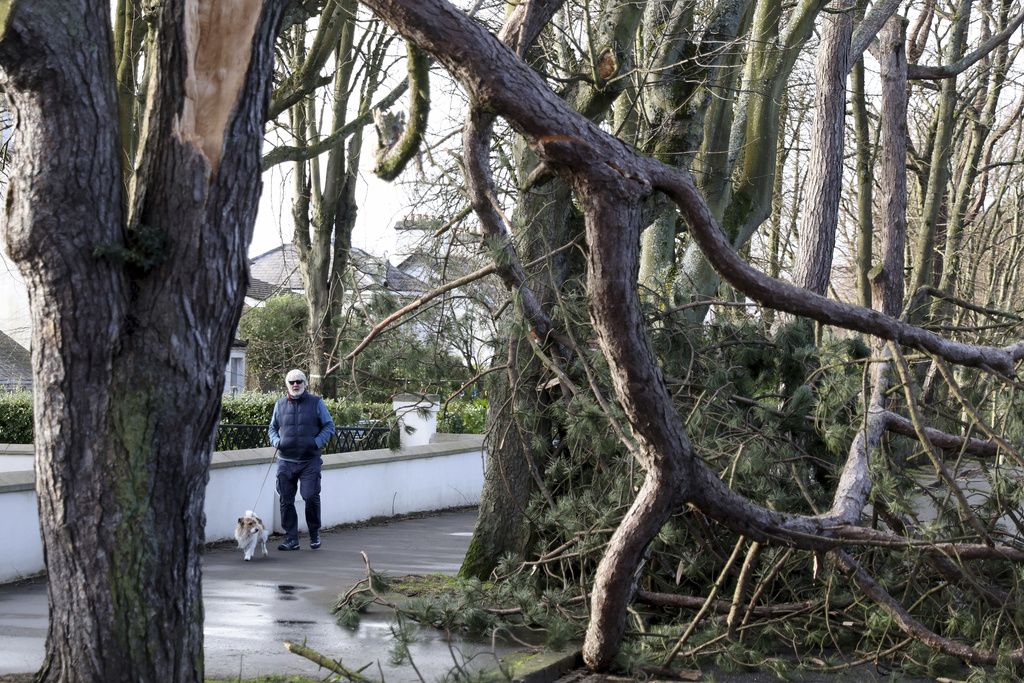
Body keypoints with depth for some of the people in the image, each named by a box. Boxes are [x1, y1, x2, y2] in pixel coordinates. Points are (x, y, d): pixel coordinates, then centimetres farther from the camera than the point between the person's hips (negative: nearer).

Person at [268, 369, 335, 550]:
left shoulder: (316, 402, 3)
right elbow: (272, 427, 22)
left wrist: (317, 442, -10)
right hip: (286, 461, 3)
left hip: (310, 461, -3)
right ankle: (291, 540, 9)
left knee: (311, 496, -12)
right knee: (286, 501, 1)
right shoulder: (280, 404, 11)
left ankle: (315, 534, 10)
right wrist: (276, 441, 0)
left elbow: (329, 426, 5)